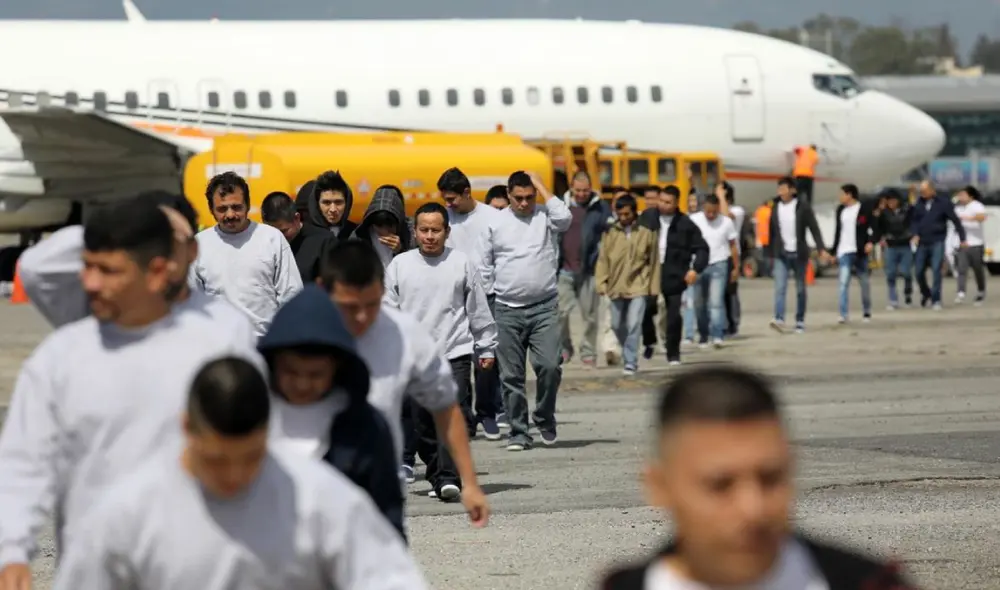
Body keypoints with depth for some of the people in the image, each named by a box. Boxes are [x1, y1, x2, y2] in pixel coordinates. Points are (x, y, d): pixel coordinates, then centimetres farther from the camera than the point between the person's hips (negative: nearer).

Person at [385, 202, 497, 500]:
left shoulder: (462, 264, 5)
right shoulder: (400, 265, 7)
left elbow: (479, 310, 11)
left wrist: (487, 348, 13)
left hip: (456, 354, -2)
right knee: (422, 425, 4)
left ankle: (449, 477, -21)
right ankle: (437, 476, 17)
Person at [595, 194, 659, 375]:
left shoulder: (647, 232, -1)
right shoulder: (610, 233, 2)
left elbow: (654, 262, 4)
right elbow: (603, 259, 4)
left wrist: (654, 288, 4)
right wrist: (601, 283, -4)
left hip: (638, 286, -3)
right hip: (616, 286, 3)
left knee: (633, 325, -12)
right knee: (617, 325, 13)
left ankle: (630, 361, -6)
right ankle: (628, 353, 35)